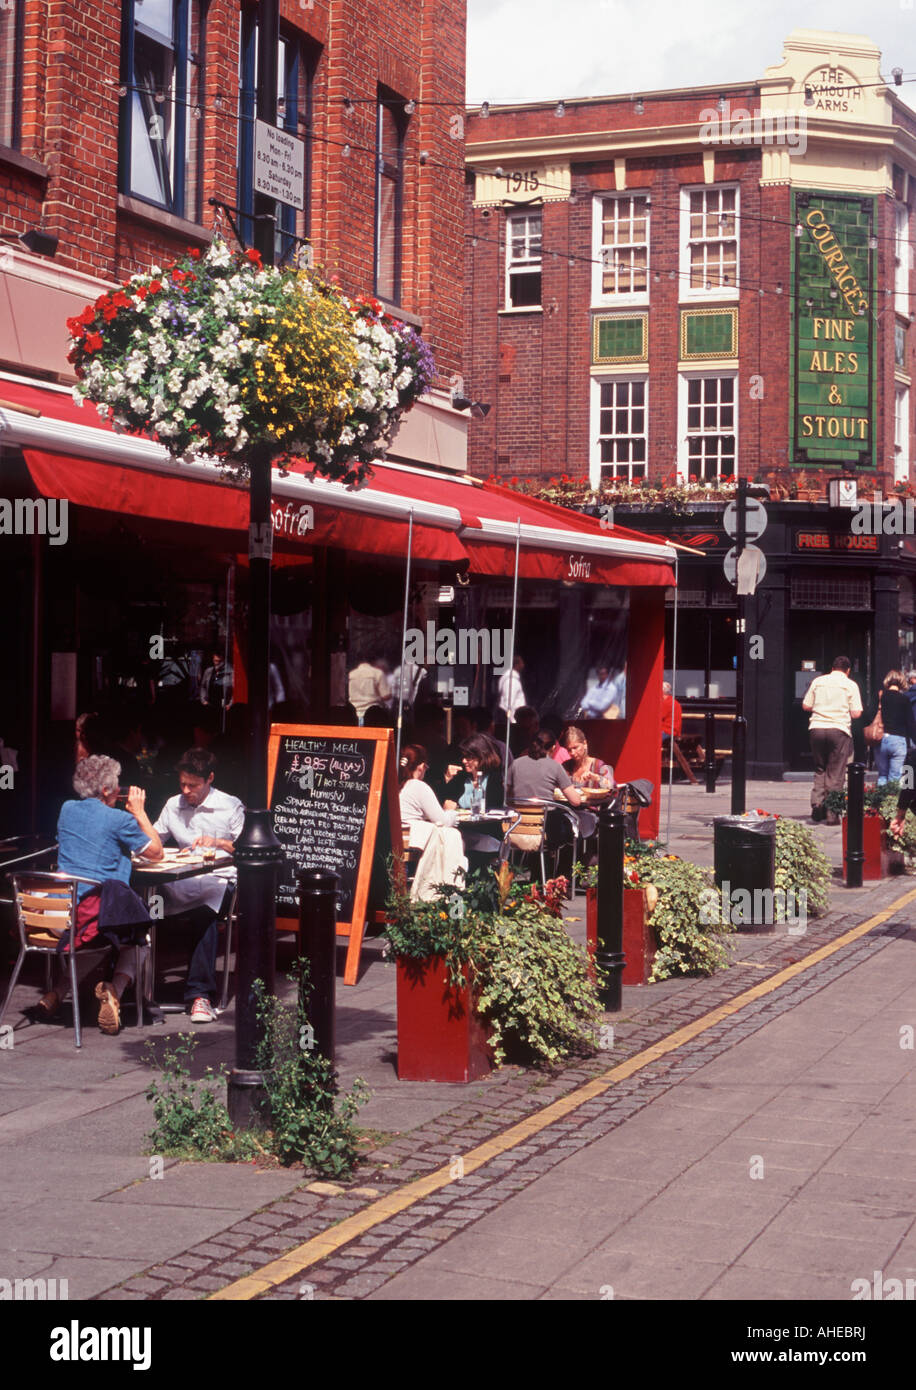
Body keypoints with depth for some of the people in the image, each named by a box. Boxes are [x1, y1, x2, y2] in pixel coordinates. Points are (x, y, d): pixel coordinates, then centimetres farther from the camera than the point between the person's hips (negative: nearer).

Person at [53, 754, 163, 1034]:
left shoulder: (67, 811, 11)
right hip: (97, 903, -6)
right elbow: (155, 853, 5)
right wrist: (139, 812, 12)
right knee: (139, 940, 20)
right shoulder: (120, 820, -6)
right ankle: (114, 990, -9)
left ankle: (60, 990, 13)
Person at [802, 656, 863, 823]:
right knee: (835, 774, 3)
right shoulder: (850, 685, 2)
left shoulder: (818, 681, 9)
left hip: (817, 728, 2)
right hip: (839, 730, -2)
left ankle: (817, 803, -2)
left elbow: (806, 706, 11)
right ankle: (832, 814, 2)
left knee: (820, 770, 16)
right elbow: (856, 713, -2)